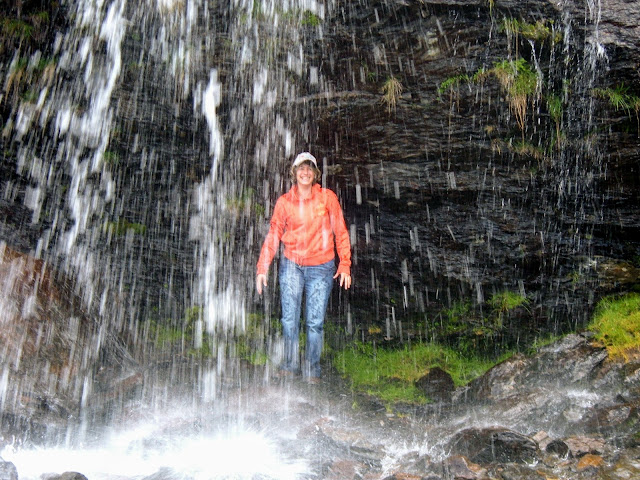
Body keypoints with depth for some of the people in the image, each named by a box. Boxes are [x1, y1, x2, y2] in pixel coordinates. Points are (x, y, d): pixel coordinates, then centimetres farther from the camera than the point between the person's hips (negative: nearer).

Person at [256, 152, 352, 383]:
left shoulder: (327, 197, 2)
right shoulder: (284, 201, 4)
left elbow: (340, 232, 4)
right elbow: (273, 235, 5)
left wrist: (344, 264, -2)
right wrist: (262, 268, -2)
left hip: (321, 268, -1)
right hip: (291, 265, 1)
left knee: (315, 322, -1)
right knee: (289, 319, 1)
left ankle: (312, 369, 15)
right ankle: (290, 364, 19)